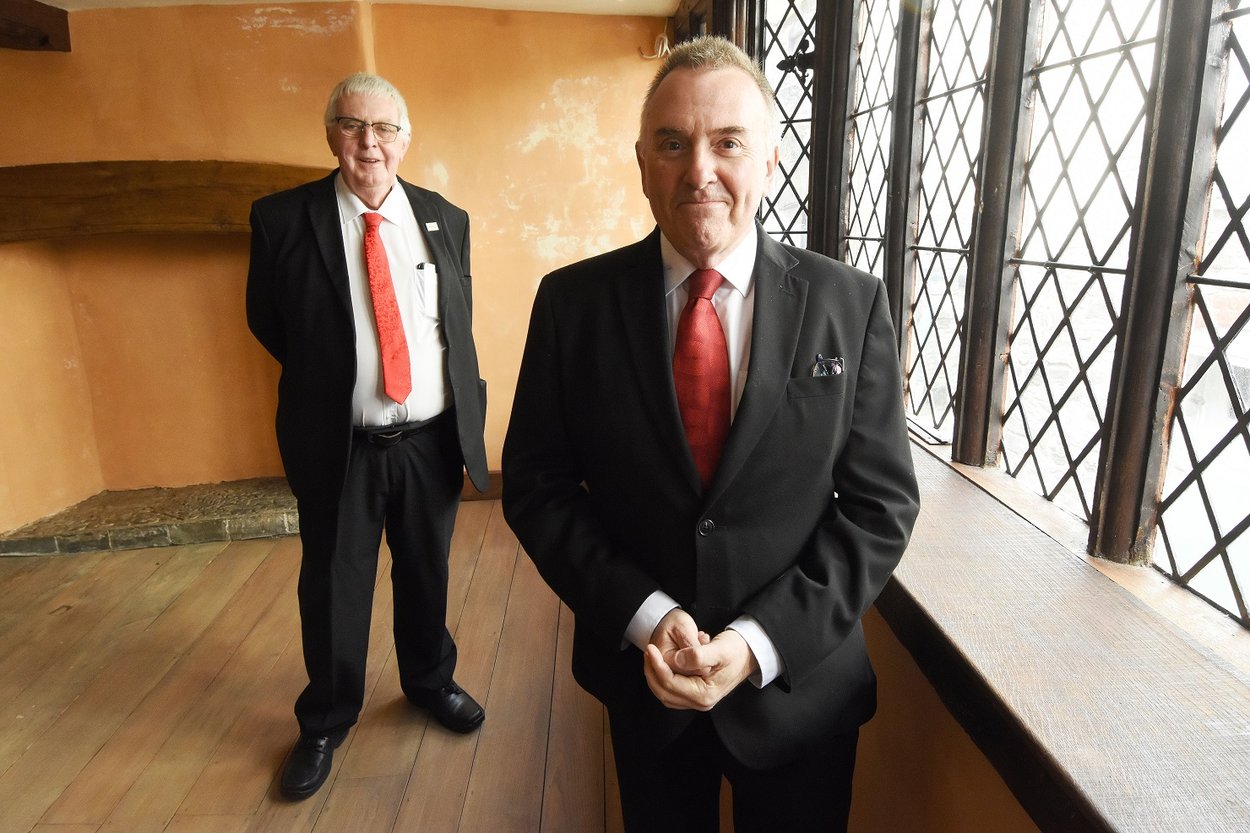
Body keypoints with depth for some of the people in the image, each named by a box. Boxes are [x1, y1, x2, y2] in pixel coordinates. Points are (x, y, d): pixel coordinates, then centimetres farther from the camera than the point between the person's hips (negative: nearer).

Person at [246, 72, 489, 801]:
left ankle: (431, 681, 45)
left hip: (434, 440, 2)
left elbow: (462, 329, 6)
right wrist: (328, 376, 7)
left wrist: (470, 424, 5)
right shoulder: (283, 218, -7)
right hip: (338, 447, -1)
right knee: (334, 589, 14)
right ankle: (326, 721, 38)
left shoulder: (446, 220, 1)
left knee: (427, 574, 19)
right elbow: (268, 324, 5)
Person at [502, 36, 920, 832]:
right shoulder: (573, 301, -9)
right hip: (641, 677, 1)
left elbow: (880, 503, -8)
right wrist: (646, 617, -16)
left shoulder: (851, 304, -9)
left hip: (799, 685, 0)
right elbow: (536, 486, -6)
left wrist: (758, 643, -17)